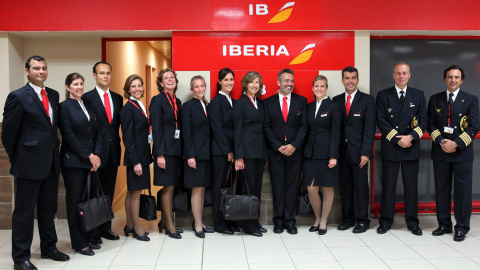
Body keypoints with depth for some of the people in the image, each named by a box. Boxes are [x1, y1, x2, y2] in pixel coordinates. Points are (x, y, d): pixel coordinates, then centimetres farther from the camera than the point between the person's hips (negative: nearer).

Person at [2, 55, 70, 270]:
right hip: (30, 163, -6)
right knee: (24, 211, 5)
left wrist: (54, 151, 11)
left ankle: (49, 247, 31)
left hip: (51, 162, 6)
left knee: (48, 208, 17)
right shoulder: (18, 97, -9)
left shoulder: (53, 95, 10)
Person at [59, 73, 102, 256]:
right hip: (73, 161, -5)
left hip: (91, 161, 5)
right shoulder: (65, 106, -4)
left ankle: (85, 238, 17)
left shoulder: (88, 106, 14)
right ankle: (79, 243, 11)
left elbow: (96, 132, 11)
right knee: (75, 201, 2)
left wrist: (96, 154, -3)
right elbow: (69, 136, -11)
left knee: (86, 200, 7)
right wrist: (88, 156, -12)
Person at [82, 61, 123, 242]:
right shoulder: (87, 97, -5)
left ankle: (105, 227, 23)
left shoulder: (118, 98, 11)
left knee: (109, 192, 12)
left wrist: (116, 142, 3)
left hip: (113, 151, 5)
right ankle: (92, 229, 15)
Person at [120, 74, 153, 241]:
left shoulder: (140, 106, 14)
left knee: (132, 191, 15)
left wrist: (144, 158, 13)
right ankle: (137, 229, 12)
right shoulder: (128, 109, -12)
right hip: (135, 157, -9)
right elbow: (127, 137, -16)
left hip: (142, 155, 9)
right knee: (135, 192, 0)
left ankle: (129, 226, 25)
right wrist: (135, 161, -19)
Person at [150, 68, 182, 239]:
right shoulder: (158, 100, -6)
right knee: (168, 187, -2)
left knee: (170, 187, 11)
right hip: (165, 150, -7)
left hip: (176, 150, 7)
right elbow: (156, 128, -11)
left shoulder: (178, 102, 14)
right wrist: (160, 154, -16)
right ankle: (169, 226, 8)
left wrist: (182, 150, 9)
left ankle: (163, 222, 22)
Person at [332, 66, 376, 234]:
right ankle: (347, 218, 20)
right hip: (341, 150, 3)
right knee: (345, 185, 8)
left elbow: (369, 128, -4)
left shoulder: (367, 100, 1)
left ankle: (362, 221, 12)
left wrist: (366, 152, -12)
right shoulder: (336, 100, 11)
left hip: (358, 150, -3)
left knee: (361, 185, 0)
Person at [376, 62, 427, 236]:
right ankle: (386, 221, 14)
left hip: (411, 148, 1)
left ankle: (412, 222, 19)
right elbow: (381, 121, -3)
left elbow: (423, 119, 3)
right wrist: (397, 139, -11)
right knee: (388, 186, 4)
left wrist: (410, 137, -13)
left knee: (411, 186, 7)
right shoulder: (383, 95, 4)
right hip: (390, 148, -1)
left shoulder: (418, 95, 8)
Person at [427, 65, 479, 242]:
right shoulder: (435, 99, 10)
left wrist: (456, 143, -15)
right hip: (440, 152, 2)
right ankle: (444, 225, 20)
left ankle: (462, 228, 13)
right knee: (442, 190, 8)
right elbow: (430, 124, 6)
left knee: (462, 191, 2)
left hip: (462, 152, -2)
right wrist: (441, 141, -10)